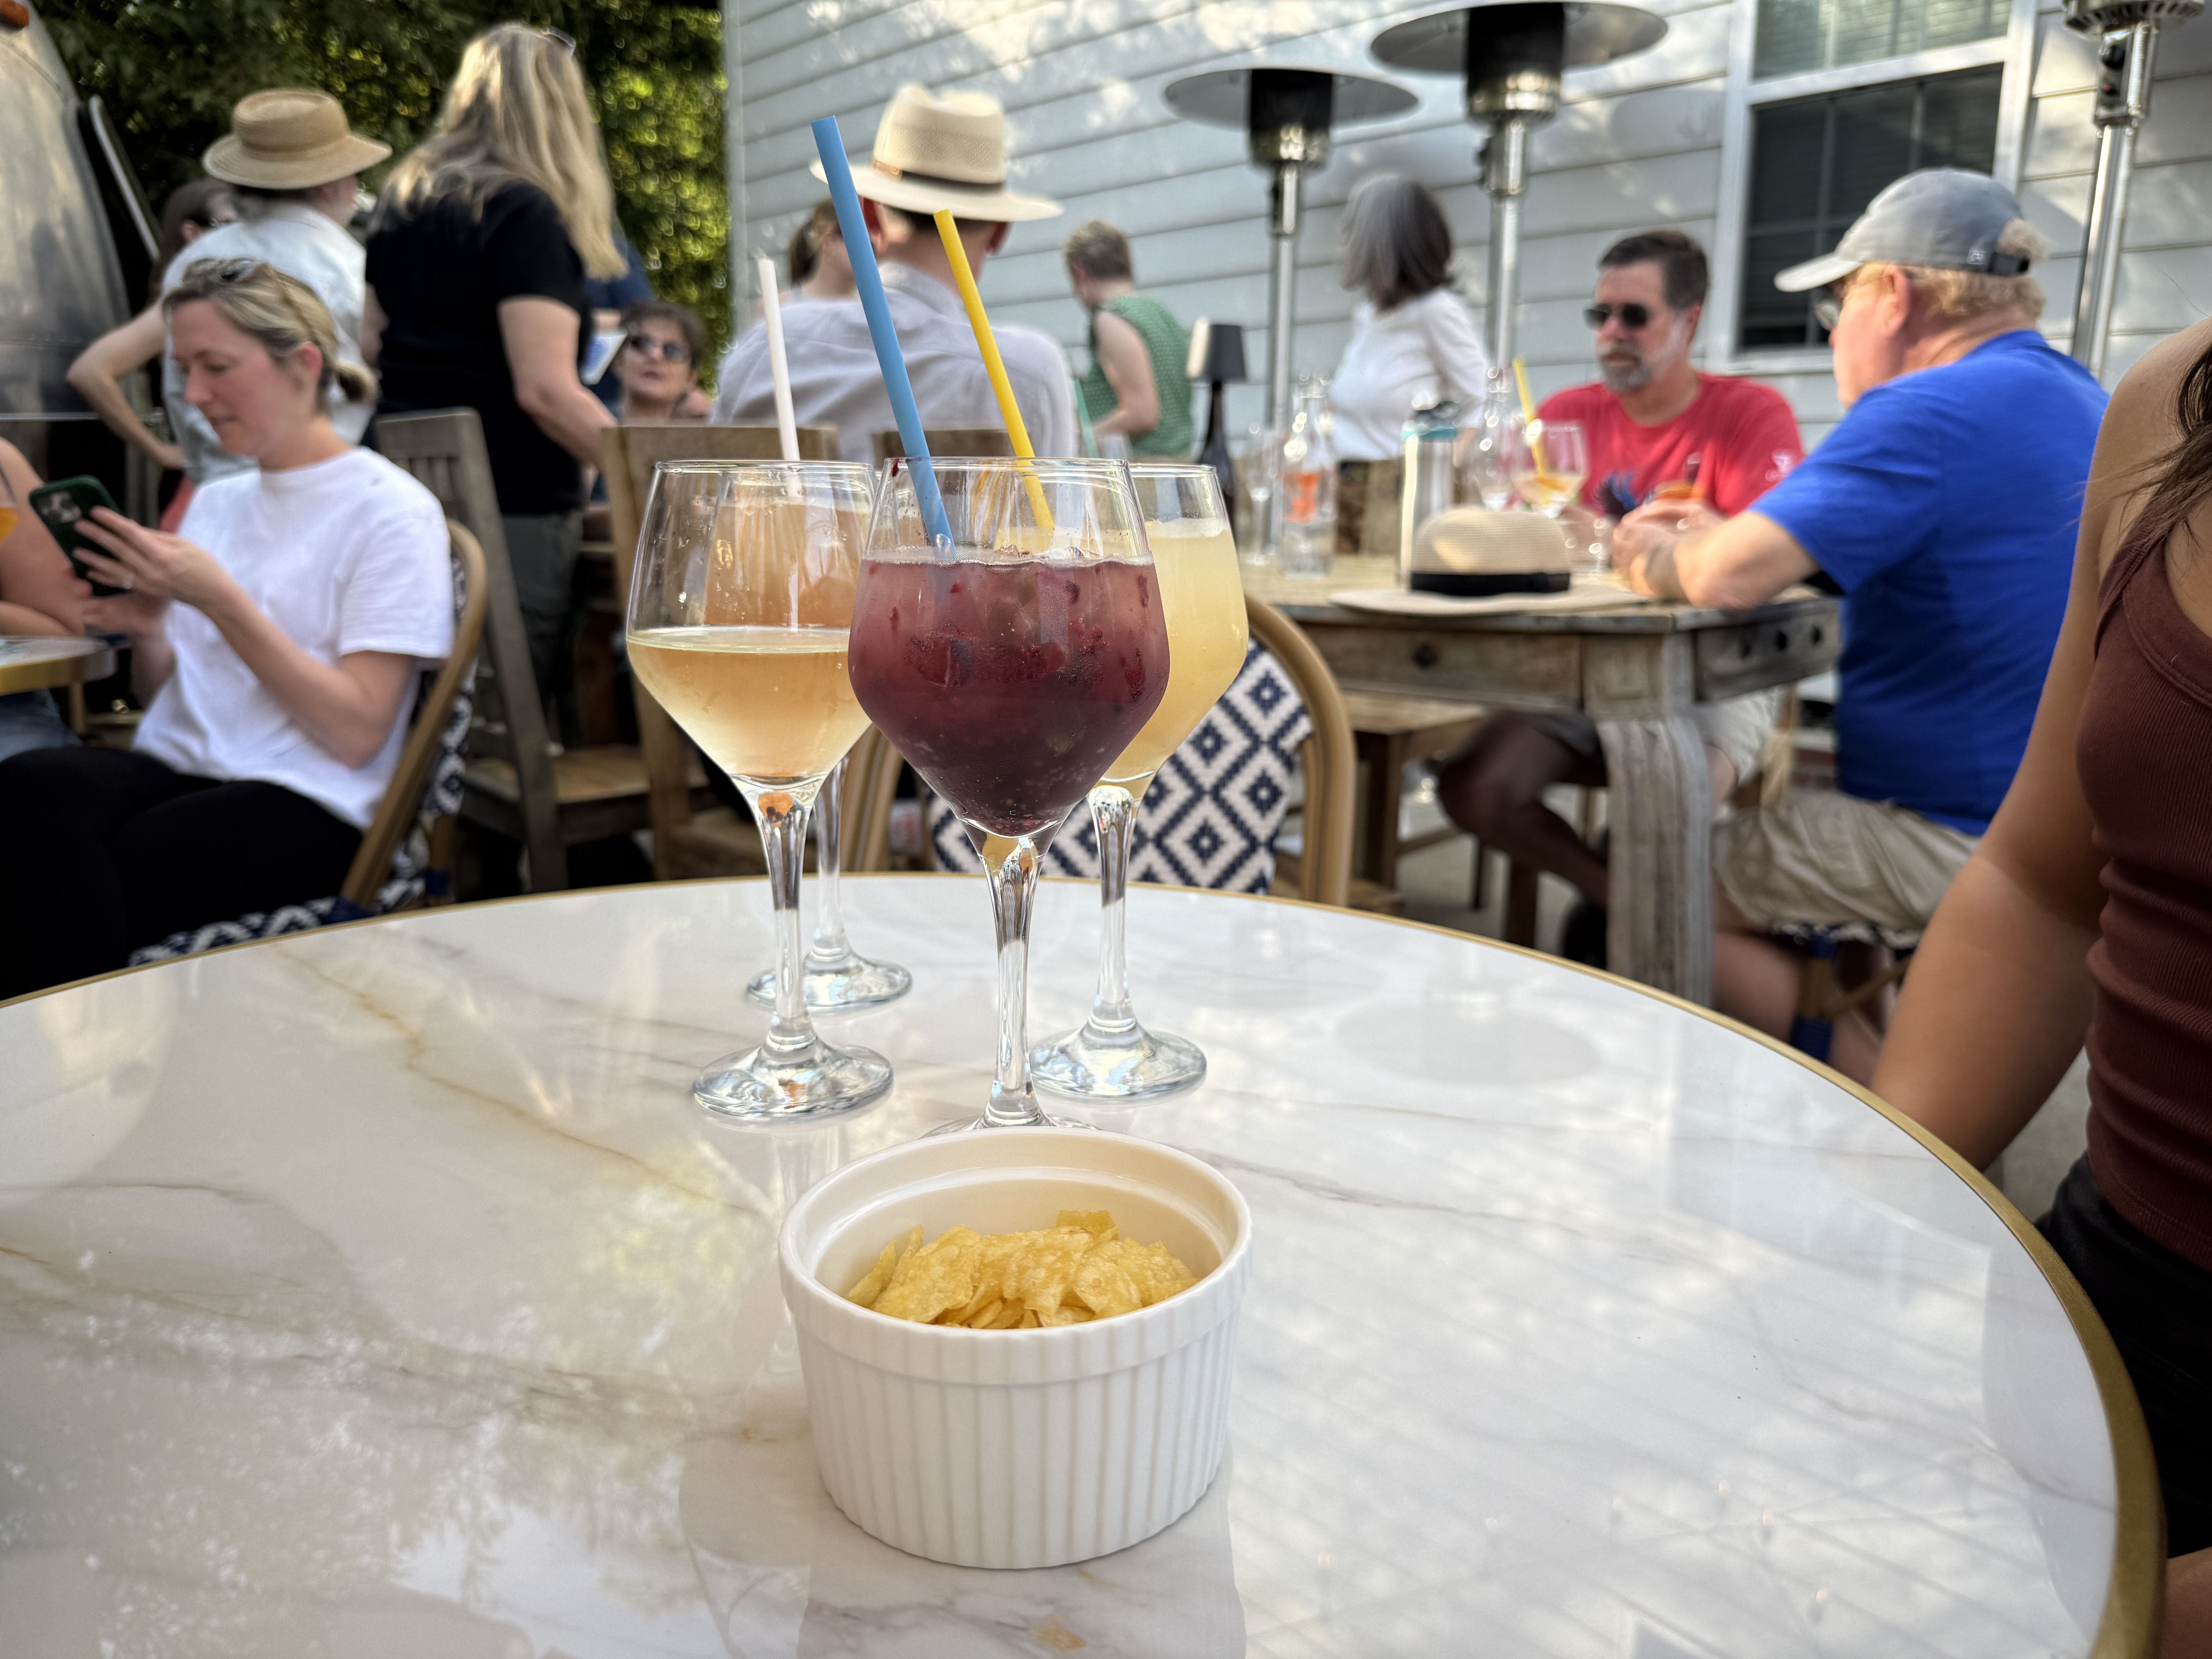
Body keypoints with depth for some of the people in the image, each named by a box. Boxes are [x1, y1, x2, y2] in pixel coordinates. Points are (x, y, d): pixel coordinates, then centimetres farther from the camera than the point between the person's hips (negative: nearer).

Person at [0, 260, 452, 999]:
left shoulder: (392, 511, -3)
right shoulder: (216, 501, 19)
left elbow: (356, 732, -11)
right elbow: (166, 696, 23)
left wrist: (219, 599, -16)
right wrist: (145, 631, 1)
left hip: (301, 804, -6)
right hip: (174, 769, 6)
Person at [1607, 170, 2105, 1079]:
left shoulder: (1929, 412, -20)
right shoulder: (2074, 399, 13)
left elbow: (1732, 576, -28)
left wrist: (1660, 560, -5)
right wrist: (1726, 533, 9)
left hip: (1965, 843, -10)